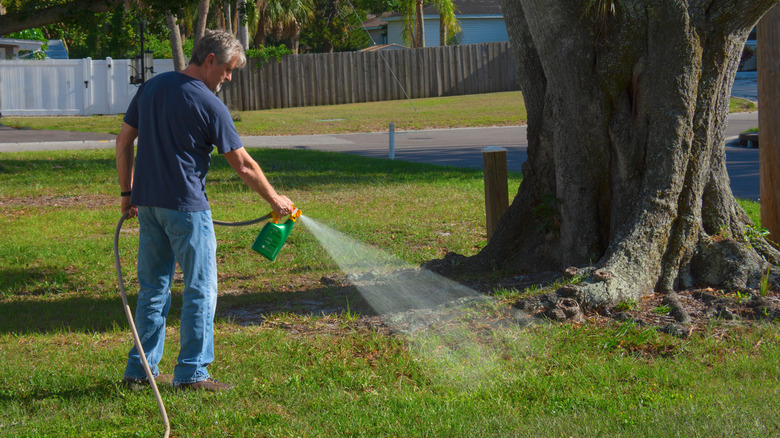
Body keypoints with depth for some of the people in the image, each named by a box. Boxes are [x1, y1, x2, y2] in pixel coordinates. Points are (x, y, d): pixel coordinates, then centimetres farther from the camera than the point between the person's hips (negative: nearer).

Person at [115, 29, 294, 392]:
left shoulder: (152, 87, 8)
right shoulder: (208, 104, -11)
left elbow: (124, 140, 12)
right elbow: (242, 165, -7)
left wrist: (127, 191, 18)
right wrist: (274, 199, 4)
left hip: (146, 202, 7)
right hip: (185, 205, -7)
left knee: (152, 287, 13)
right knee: (200, 288, 1)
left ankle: (141, 368, 15)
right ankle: (191, 372, 1)